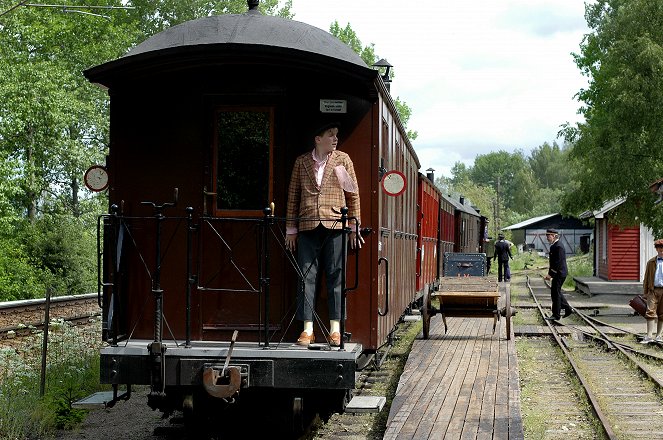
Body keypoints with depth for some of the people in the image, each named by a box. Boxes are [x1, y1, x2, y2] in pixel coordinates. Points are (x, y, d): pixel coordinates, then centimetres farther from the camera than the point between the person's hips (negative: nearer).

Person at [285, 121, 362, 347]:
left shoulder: (342, 159, 9)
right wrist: (291, 229, 9)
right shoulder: (301, 162, 11)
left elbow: (353, 194, 9)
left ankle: (335, 329, 3)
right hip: (308, 226, 1)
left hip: (335, 226, -1)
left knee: (335, 277, -1)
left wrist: (354, 226, 4)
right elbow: (293, 196, 13)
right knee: (307, 276, -1)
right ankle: (307, 330, 1)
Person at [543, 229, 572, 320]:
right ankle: (568, 309, 25)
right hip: (557, 274, 10)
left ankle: (556, 315, 3)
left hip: (559, 274, -10)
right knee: (557, 293, 17)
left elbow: (558, 263, -23)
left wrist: (550, 274, -22)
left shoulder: (558, 247, -20)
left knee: (555, 294, -4)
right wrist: (550, 273, 15)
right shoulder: (554, 246, 12)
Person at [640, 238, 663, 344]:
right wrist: (645, 293, 9)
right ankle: (649, 336, -8)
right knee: (651, 312, -8)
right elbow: (646, 279, 13)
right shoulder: (651, 262, 11)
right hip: (653, 290, 1)